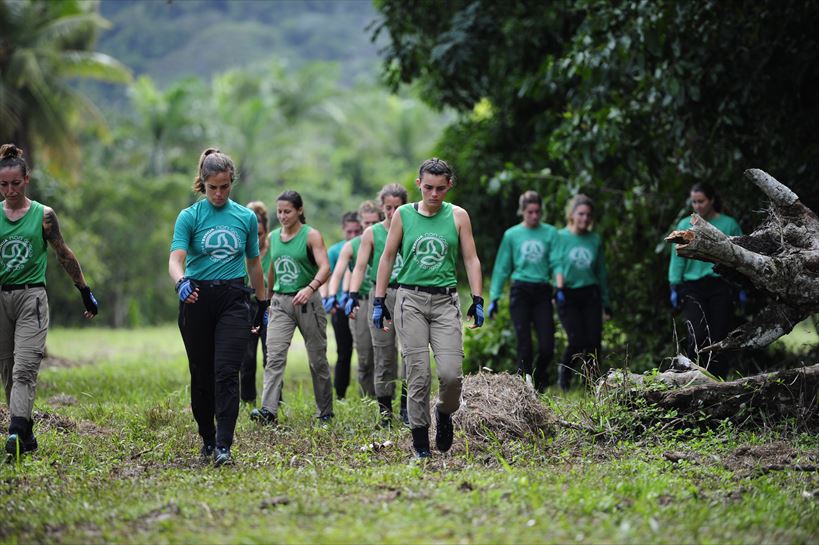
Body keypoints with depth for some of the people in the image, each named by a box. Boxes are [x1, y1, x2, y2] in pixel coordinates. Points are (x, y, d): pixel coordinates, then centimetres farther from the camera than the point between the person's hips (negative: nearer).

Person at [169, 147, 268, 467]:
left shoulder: (246, 217, 8)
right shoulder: (190, 216, 0)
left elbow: (253, 263, 18)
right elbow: (176, 259, -12)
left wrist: (262, 303, 20)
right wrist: (181, 282, -33)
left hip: (234, 299, 0)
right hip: (197, 299, 0)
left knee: (226, 373, -12)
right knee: (201, 375, 7)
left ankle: (224, 446, -15)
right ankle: (207, 438, 24)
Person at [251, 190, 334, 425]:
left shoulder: (311, 236, -7)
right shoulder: (273, 237, 9)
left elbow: (325, 267, -19)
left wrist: (310, 288, -36)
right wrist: (267, 299, 26)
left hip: (308, 301, -4)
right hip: (280, 302, 4)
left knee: (317, 358, 6)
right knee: (274, 355, -13)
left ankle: (325, 411, 20)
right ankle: (269, 410, -23)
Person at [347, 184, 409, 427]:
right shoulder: (372, 233, 7)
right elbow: (360, 266, 1)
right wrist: (353, 295, -13)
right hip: (381, 296, 0)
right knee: (384, 354, 2)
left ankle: (407, 406, 3)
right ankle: (385, 409, 8)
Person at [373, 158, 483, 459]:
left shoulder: (458, 216, 7)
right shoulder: (403, 215, 6)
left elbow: (471, 259, 7)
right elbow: (387, 257, 10)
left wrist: (477, 301, -1)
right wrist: (379, 301, 5)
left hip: (445, 301, 0)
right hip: (410, 299, 0)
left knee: (451, 373, -11)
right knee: (418, 374, -5)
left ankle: (444, 413, 21)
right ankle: (420, 441, 4)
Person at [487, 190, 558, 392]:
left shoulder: (550, 233, 7)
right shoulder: (512, 235, 7)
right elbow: (502, 268, 9)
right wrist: (494, 298, 4)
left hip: (542, 292, 1)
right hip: (520, 291, -1)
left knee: (547, 346, -5)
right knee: (524, 345, -6)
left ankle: (539, 380, 23)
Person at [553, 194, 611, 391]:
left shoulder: (595, 239, 10)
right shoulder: (561, 236, 1)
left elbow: (601, 272, 14)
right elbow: (557, 263, -8)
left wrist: (606, 302, 15)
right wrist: (559, 288, -26)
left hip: (590, 295, 3)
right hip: (568, 295, -3)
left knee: (594, 341, -7)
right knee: (577, 340, -14)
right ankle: (564, 369, 16)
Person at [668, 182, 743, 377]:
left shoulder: (729, 225, 3)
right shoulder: (684, 226, 6)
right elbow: (678, 258, 8)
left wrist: (742, 288, 2)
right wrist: (675, 287, 2)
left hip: (721, 286, 0)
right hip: (693, 287, 0)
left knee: (719, 337, -2)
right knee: (698, 335, -13)